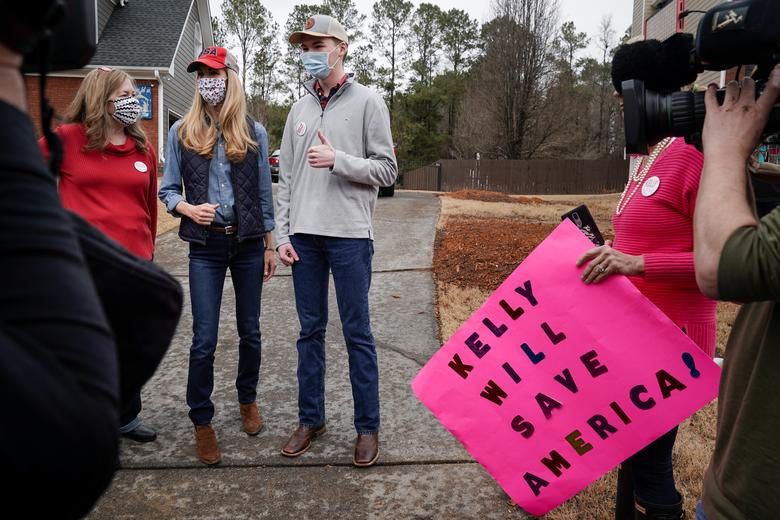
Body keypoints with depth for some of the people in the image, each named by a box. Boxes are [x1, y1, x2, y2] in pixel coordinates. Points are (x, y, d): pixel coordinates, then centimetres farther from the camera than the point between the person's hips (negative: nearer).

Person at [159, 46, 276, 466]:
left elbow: (263, 193, 6)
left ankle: (247, 399, 33)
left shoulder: (254, 133, 3)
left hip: (248, 244, 1)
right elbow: (168, 190, 5)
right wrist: (189, 209, -16)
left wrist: (269, 246, 6)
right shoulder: (182, 132, 2)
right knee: (204, 339, -1)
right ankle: (201, 420, 18)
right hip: (206, 246, -1)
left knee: (250, 331, 11)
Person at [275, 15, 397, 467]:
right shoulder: (299, 110, 14)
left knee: (357, 333, 2)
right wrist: (283, 234, 6)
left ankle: (368, 427, 15)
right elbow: (287, 178, 13)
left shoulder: (367, 102, 1)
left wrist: (338, 160, -15)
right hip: (305, 236, 5)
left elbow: (387, 170, -3)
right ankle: (311, 419, 25)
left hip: (350, 235, -4)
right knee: (311, 331, 11)